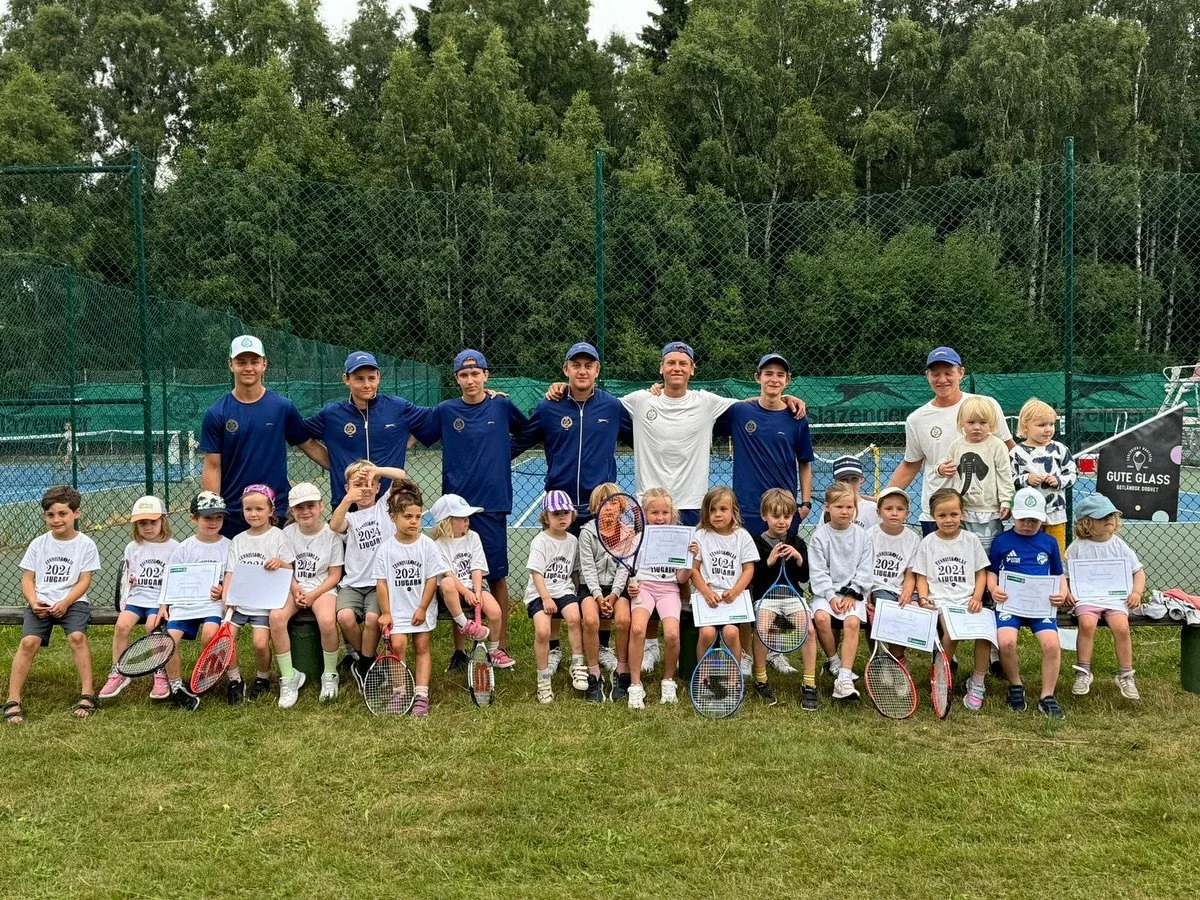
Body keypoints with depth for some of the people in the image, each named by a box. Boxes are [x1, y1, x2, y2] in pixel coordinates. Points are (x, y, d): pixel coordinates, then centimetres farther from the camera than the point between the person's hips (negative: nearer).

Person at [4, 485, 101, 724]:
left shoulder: (85, 544, 0)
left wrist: (65, 603, -17)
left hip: (73, 602, -2)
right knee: (29, 641, -21)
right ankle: (13, 701, -16)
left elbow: (84, 581, -3)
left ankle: (87, 694, -19)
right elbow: (27, 579, 8)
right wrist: (33, 602, -10)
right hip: (41, 604, 2)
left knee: (77, 636, -28)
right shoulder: (38, 544, 8)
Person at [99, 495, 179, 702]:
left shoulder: (173, 547, 2)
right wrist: (124, 601, 4)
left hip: (161, 599, -3)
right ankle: (118, 673, -10)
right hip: (137, 597, 3)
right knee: (122, 624, -22)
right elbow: (125, 578, 19)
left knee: (152, 626, -29)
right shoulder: (132, 548, 13)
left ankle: (161, 675, -15)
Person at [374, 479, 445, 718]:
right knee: (397, 645, -11)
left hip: (422, 609, 0)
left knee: (421, 647, 2)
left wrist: (422, 608, -8)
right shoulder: (386, 549, -4)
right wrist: (385, 612, -5)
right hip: (397, 609, 0)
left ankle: (421, 694, 3)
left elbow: (432, 579, -5)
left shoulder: (428, 545, -6)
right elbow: (382, 582, -2)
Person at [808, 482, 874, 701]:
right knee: (821, 617, -30)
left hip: (853, 592, 0)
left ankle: (844, 679, -31)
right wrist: (831, 596, -14)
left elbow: (864, 571, 3)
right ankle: (834, 663, -5)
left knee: (853, 622, -27)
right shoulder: (820, 536, 1)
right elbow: (818, 571, -4)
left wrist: (851, 595, -9)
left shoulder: (861, 536, 6)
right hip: (826, 591, 0)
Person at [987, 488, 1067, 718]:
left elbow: (1059, 574, 22)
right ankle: (1015, 687, 1)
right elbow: (991, 571, 13)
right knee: (1006, 642, -27)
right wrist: (993, 588, -8)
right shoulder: (1001, 541, 10)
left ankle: (1047, 697, -4)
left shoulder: (1049, 542, 16)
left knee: (1051, 644, -23)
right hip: (1009, 601, -1)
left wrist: (1063, 592, 1)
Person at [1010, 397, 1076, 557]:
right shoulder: (1017, 452, -4)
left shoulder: (1059, 449, 0)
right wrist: (1026, 479, -17)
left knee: (1057, 553, 12)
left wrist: (1058, 481, -12)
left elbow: (1072, 474, 5)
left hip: (1055, 513, 1)